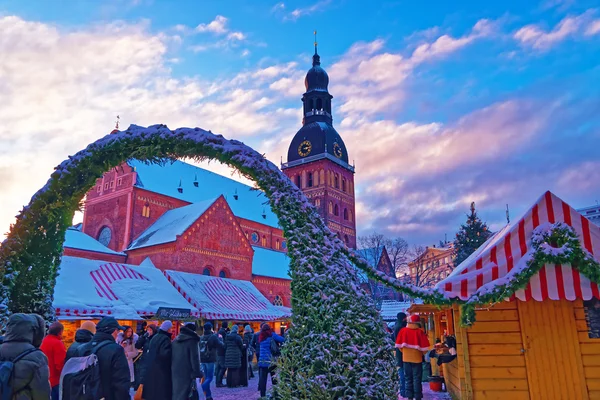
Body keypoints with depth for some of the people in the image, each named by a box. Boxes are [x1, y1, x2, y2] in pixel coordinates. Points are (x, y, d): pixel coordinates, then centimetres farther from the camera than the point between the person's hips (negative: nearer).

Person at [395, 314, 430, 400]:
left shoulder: (403, 330, -6)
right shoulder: (420, 332, -12)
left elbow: (398, 345, -1)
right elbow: (425, 347, -9)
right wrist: (422, 353, 10)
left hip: (406, 358, 2)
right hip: (417, 358, -2)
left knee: (408, 378, 13)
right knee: (417, 378, 5)